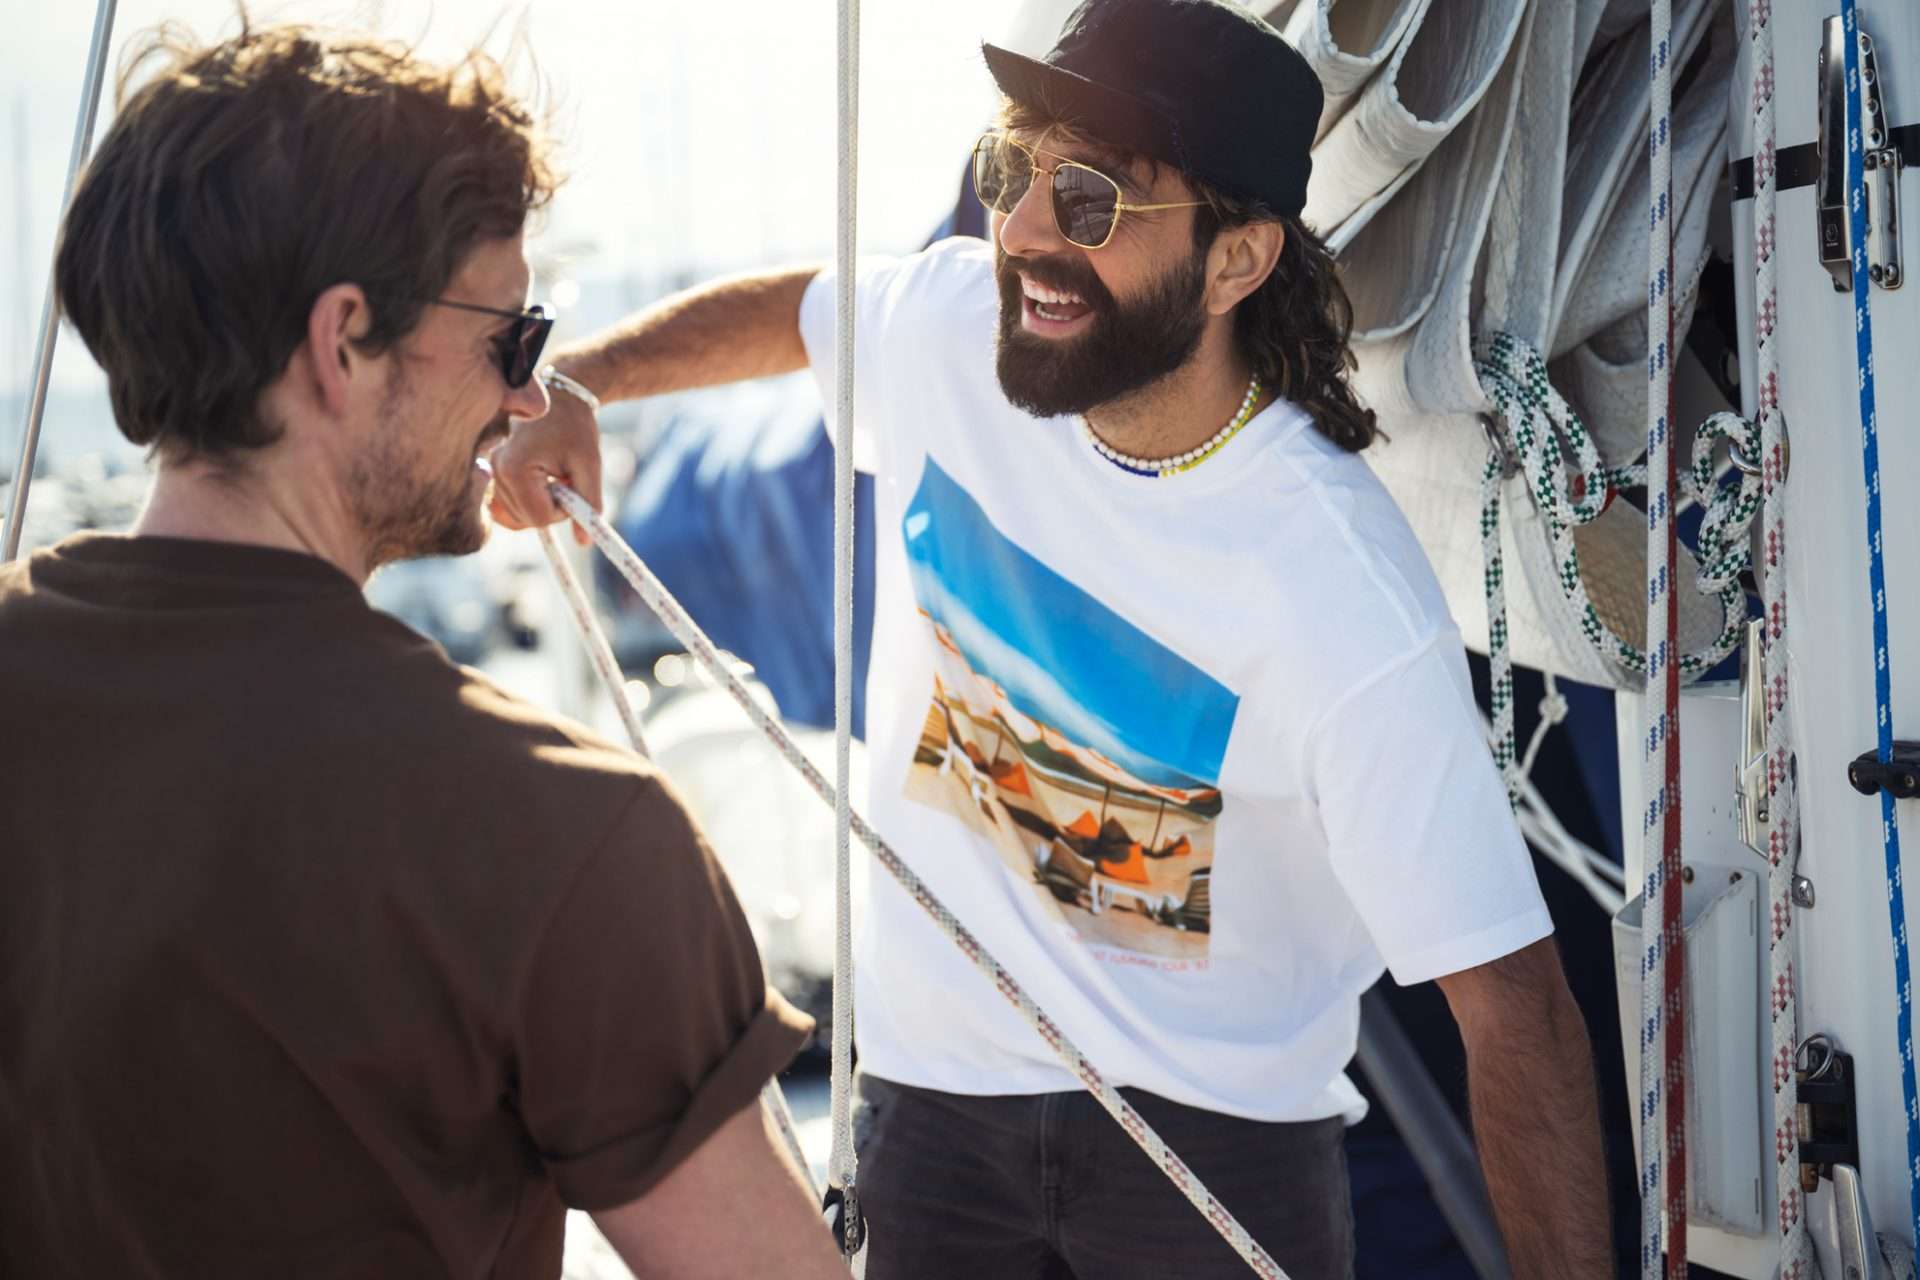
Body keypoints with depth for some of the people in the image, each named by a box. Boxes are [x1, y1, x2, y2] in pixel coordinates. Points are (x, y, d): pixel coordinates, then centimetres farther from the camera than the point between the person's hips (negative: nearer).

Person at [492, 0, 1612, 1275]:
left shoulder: (1353, 609, -27)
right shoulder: (947, 323, -11)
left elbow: (1512, 998, -25)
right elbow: (787, 309, 14)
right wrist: (571, 384, 3)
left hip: (1216, 1133, -4)